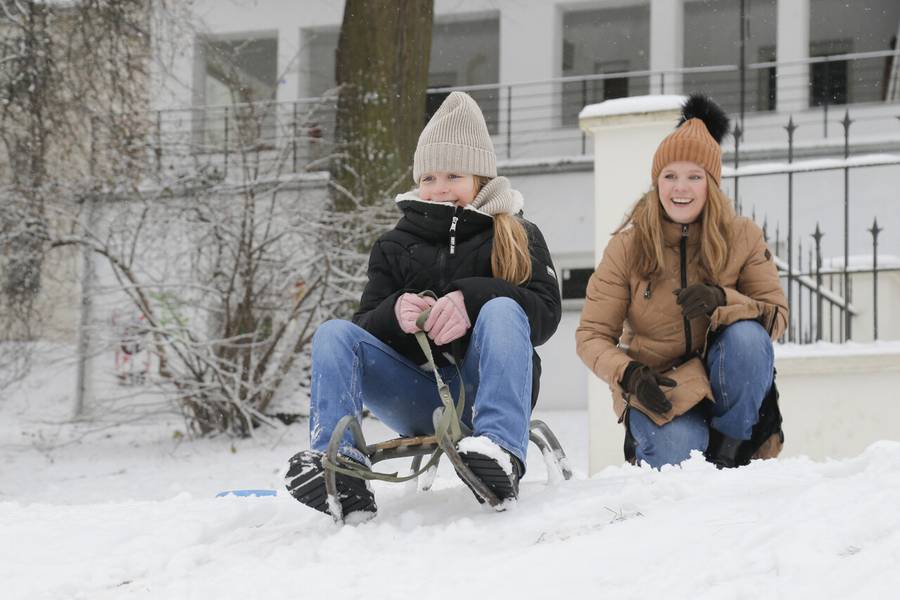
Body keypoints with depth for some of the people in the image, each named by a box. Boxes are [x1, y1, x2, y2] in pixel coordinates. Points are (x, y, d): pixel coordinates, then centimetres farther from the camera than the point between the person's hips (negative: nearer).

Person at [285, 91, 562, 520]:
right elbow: (364, 327, 8)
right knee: (333, 335, -17)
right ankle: (340, 472, -35)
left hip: (483, 391, -3)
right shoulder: (394, 247, 19)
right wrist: (394, 313, -17)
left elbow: (546, 312, -6)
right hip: (419, 399, 3)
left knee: (501, 309, -30)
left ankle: (500, 453, -49)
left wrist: (472, 299, -22)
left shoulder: (517, 237, 11)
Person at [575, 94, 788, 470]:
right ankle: (647, 441, 5)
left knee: (746, 334, -31)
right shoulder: (627, 246, -7)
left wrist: (722, 301, -29)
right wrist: (628, 374, -26)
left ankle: (728, 449, -12)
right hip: (653, 386, -2)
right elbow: (591, 335, -6)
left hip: (721, 379, 2)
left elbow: (776, 316, -10)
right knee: (678, 456, -33)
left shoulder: (742, 238, -5)